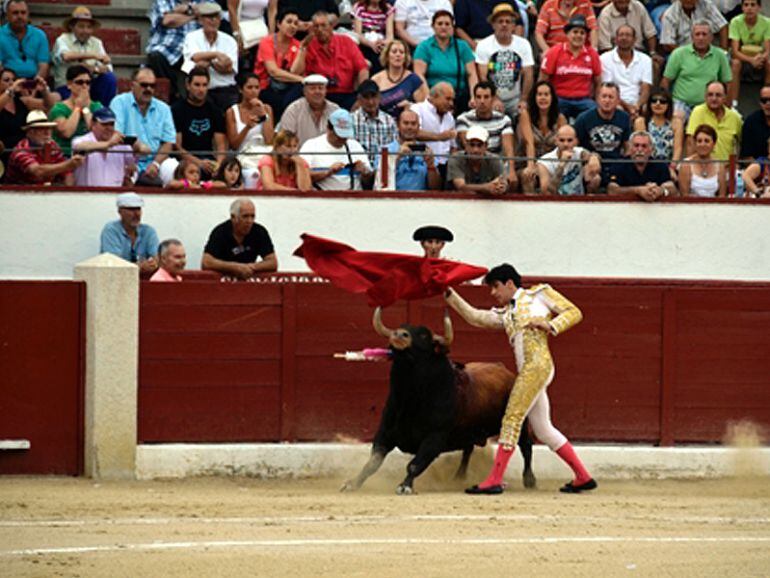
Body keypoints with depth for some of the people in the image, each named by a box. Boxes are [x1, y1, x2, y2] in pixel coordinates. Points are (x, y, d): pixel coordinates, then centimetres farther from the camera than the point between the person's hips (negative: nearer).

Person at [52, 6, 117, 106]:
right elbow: (66, 56, -26)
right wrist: (94, 55, -32)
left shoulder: (96, 43, 11)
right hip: (66, 88, -5)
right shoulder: (63, 40, -1)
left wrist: (94, 69, -23)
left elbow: (107, 69, -1)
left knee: (110, 78, -23)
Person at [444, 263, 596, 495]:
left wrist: (551, 325, -6)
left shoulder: (539, 294, 12)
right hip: (527, 371, 8)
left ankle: (494, 480, -17)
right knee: (543, 430, 8)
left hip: (538, 363, -8)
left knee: (512, 418, -13)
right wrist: (450, 295, 16)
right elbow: (474, 317, 22)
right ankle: (583, 477, 14)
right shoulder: (504, 314, 28)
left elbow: (574, 313, 9)